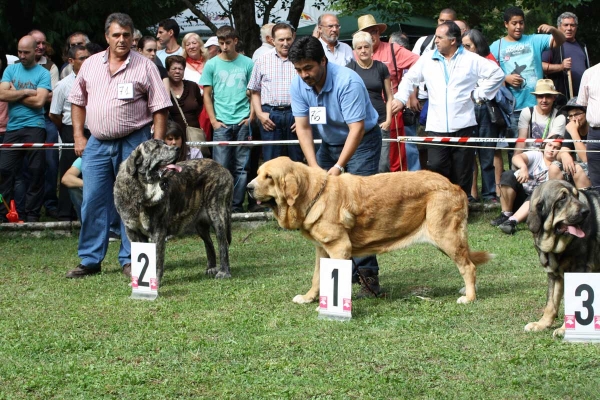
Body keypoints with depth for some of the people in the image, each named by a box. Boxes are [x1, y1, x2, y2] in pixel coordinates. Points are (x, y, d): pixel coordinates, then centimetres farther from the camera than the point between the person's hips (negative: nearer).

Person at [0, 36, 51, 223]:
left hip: (34, 128, -3)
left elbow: (39, 101, -12)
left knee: (36, 171, -1)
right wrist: (25, 92, -8)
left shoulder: (43, 73, 1)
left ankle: (32, 213, 5)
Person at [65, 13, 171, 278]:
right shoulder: (91, 65, 8)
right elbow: (78, 101, 16)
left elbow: (160, 109, -3)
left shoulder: (145, 67, -3)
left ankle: (130, 260, 9)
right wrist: (78, 136, 8)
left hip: (134, 142, -3)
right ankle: (90, 260, 12)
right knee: (92, 201, 3)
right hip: (97, 144, 3)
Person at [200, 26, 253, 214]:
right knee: (221, 166, -3)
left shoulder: (247, 63, 5)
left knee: (241, 166, 2)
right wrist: (213, 120, -1)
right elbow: (207, 95, 8)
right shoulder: (212, 64, 5)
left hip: (243, 122, 0)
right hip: (222, 123, 0)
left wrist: (251, 117, -2)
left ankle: (237, 205, 8)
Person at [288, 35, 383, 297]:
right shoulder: (299, 84, -11)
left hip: (362, 142, -6)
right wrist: (314, 167, -21)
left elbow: (357, 129, -30)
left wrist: (339, 166, -37)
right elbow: (303, 128, -10)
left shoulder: (348, 82, -29)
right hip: (329, 143, 6)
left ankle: (368, 273, -16)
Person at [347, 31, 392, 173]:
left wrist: (388, 119, 0)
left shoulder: (381, 68, 8)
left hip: (380, 123, 1)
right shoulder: (349, 68, 4)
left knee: (383, 164, -7)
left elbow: (389, 96, 11)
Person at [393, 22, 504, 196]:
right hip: (436, 127, 1)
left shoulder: (472, 60, 3)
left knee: (462, 173, 4)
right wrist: (401, 98, 7)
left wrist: (479, 94, 2)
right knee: (436, 169, -8)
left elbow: (497, 73, 6)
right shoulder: (427, 60, 12)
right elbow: (410, 79, 22)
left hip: (463, 126, -1)